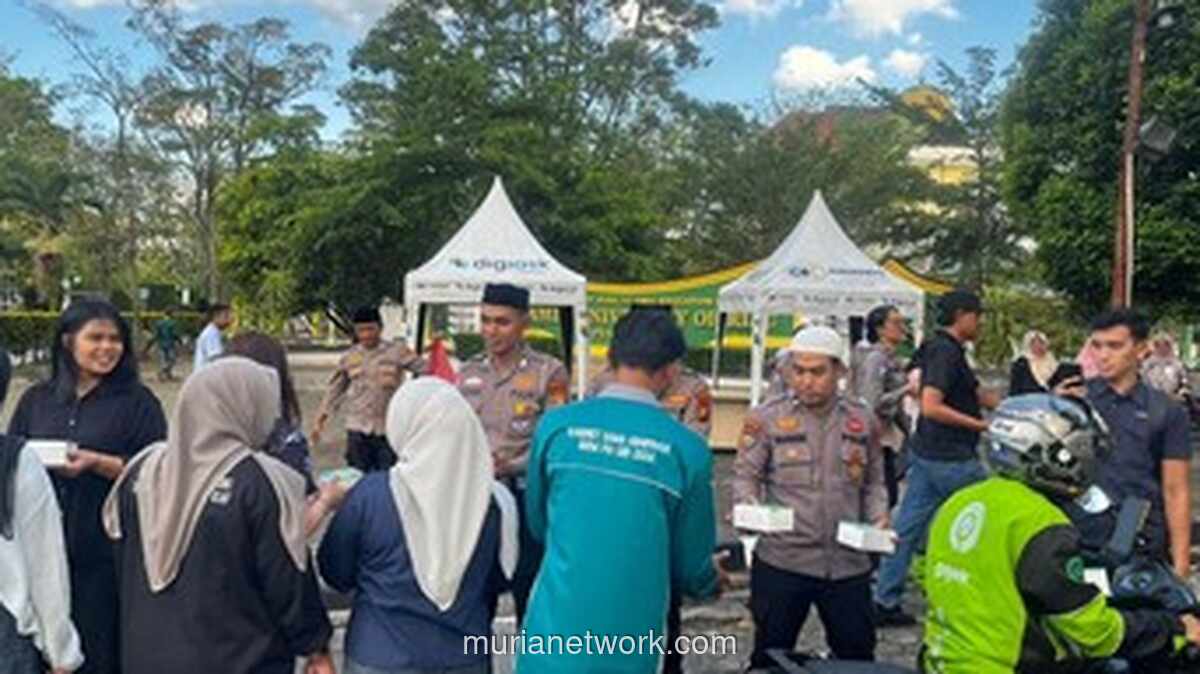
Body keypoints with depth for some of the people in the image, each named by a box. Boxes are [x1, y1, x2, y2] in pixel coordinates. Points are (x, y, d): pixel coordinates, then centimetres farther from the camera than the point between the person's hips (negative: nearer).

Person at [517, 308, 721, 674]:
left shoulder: (556, 424, -5)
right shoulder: (688, 448, -8)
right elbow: (691, 564, 2)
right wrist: (711, 582, 26)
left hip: (555, 629, 1)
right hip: (631, 639, 0)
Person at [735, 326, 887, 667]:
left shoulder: (863, 420, 6)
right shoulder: (766, 417, -5)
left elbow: (872, 482, 14)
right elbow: (745, 474, -4)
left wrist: (879, 518, -3)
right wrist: (749, 508, -24)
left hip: (848, 563, 3)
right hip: (781, 561, -3)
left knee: (858, 657, 16)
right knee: (771, 656, 11)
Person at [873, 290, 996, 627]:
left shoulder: (948, 350, 16)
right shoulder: (946, 351, -16)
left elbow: (979, 394, 20)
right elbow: (931, 406, -25)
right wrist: (979, 424, -21)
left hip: (926, 453, 10)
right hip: (950, 458, -10)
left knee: (907, 526, 8)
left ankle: (885, 602, 12)